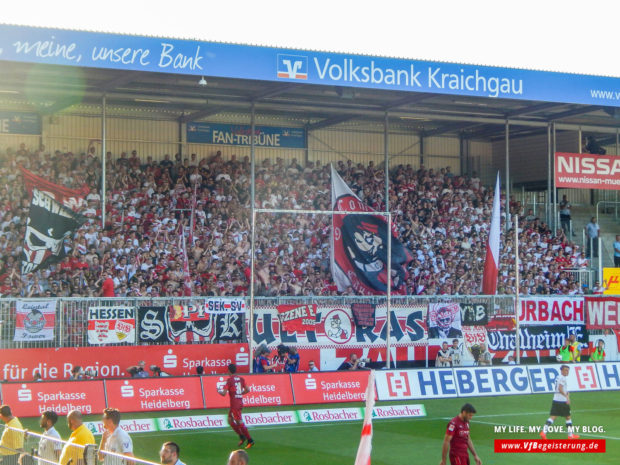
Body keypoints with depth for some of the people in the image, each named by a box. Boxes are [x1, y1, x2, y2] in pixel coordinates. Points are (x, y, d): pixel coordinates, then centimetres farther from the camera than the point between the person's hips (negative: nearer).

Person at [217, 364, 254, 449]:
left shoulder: (229, 380, -12)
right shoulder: (241, 379, 8)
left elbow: (224, 393, -16)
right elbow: (247, 390, 11)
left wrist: (219, 391, 5)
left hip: (234, 403, -8)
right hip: (240, 402, 8)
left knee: (240, 422, -4)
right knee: (230, 420, 18)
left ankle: (250, 440, -5)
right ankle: (242, 436, 14)